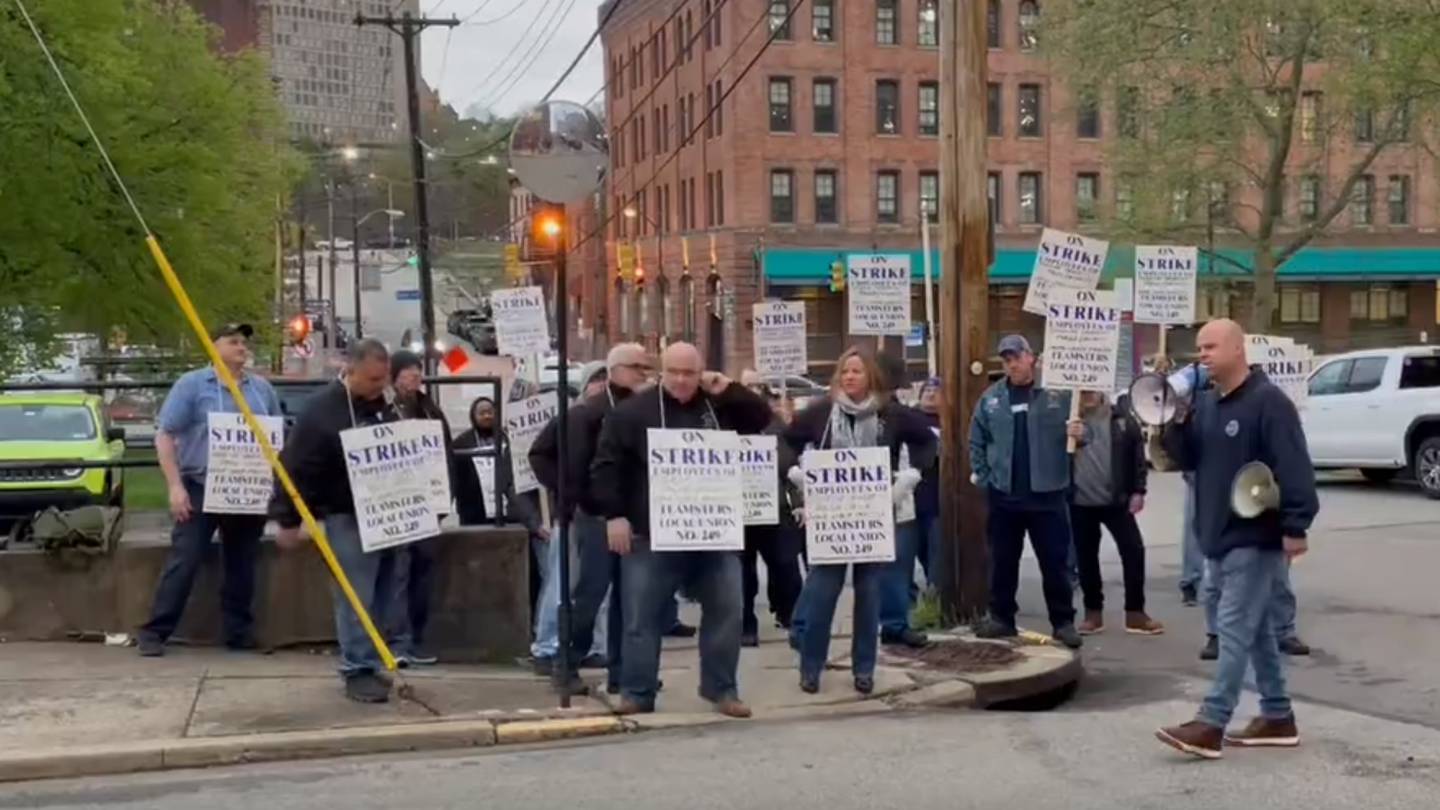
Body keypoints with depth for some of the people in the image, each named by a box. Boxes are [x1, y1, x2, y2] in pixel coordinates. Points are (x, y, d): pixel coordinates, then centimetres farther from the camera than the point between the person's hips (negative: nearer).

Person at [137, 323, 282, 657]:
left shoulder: (261, 388, 11)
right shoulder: (191, 384, -2)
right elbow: (164, 437, -5)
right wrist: (175, 486, -13)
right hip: (201, 488, -4)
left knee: (242, 566, 9)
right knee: (183, 563, -5)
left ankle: (239, 631, 18)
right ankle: (155, 632, 2)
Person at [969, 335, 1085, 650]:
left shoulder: (1058, 394, -3)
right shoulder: (991, 398, 4)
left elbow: (1078, 429, 0)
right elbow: (977, 441, 10)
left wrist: (1080, 433, -22)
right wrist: (983, 477, 4)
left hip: (1047, 494, -2)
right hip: (1004, 495, 3)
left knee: (1055, 561, 3)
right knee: (1003, 560, 11)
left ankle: (1063, 621, 13)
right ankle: (1001, 617, 22)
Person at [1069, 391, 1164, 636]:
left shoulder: (1121, 416, 0)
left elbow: (1137, 452, 2)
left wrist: (1138, 491, -1)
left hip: (1116, 499, 0)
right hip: (1080, 501, 0)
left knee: (1134, 551, -2)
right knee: (1086, 557, 8)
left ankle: (1135, 612, 9)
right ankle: (1093, 612, 21)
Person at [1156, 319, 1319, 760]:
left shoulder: (1269, 402, -14)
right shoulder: (1204, 403, 11)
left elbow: (1293, 467, -20)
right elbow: (1187, 460, 13)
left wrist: (1295, 525, -25)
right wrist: (1177, 423, -4)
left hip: (1257, 539, -8)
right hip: (1219, 537, 9)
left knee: (1234, 629, -8)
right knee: (1256, 630, 14)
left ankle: (1210, 725, -9)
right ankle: (1278, 718, 22)